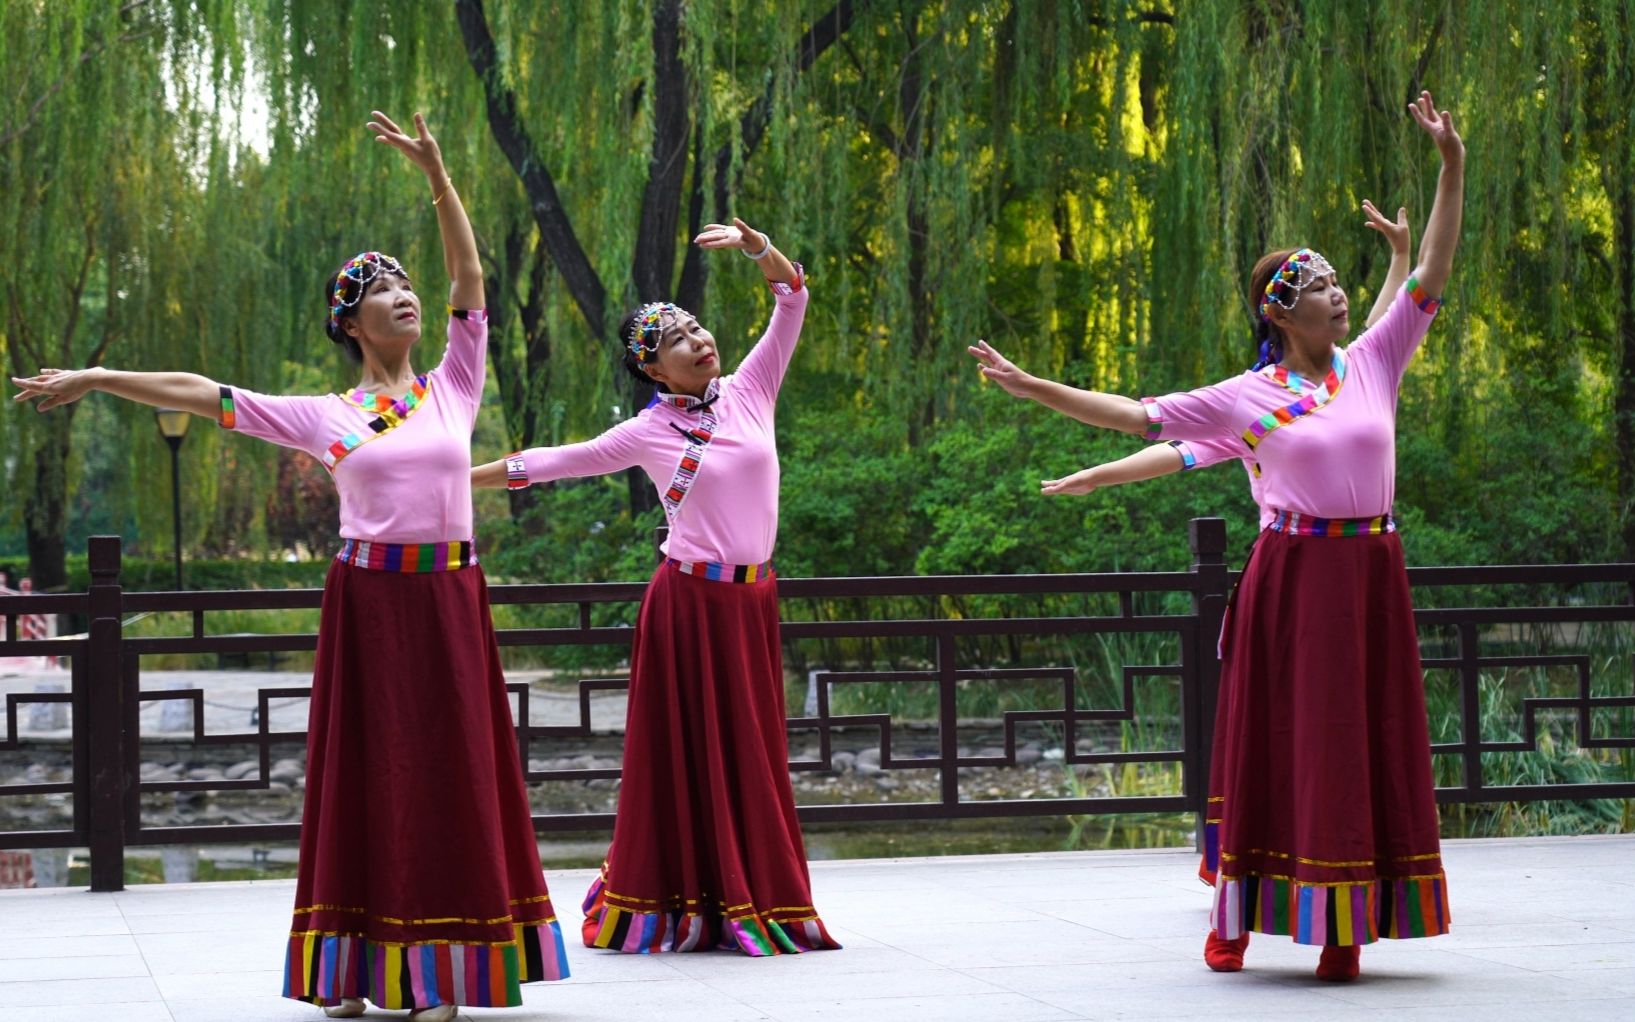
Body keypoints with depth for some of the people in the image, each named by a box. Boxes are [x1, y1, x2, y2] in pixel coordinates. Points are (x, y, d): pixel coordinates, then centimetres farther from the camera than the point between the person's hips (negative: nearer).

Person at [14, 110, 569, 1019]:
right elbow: (199, 393, 7)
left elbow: (470, 280, 1)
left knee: (447, 773, -1)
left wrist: (437, 175, -5)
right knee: (366, 771, 0)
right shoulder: (325, 417, 7)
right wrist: (95, 379, 5)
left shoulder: (453, 389, 9)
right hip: (369, 600, -1)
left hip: (449, 602, 1)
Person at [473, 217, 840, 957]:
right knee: (682, 754, 0)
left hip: (752, 601, 3)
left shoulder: (750, 391, 6)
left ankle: (751, 904, 10)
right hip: (688, 601, -3)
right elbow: (548, 463, 7)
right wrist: (457, 479, 8)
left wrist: (754, 245, -14)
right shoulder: (647, 432, -1)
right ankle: (671, 909, 4)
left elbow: (793, 298, 3)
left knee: (749, 754, 6)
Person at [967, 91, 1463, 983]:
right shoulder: (1243, 399, 1)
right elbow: (1137, 417, 2)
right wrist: (1030, 387, -2)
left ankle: (1347, 929, 5)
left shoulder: (1371, 363, 8)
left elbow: (1432, 277, 6)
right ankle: (1234, 918, 9)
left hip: (1370, 577, 2)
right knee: (1277, 740, 1)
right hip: (1291, 577, -2)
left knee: (1363, 744, 2)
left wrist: (1452, 166, -1)